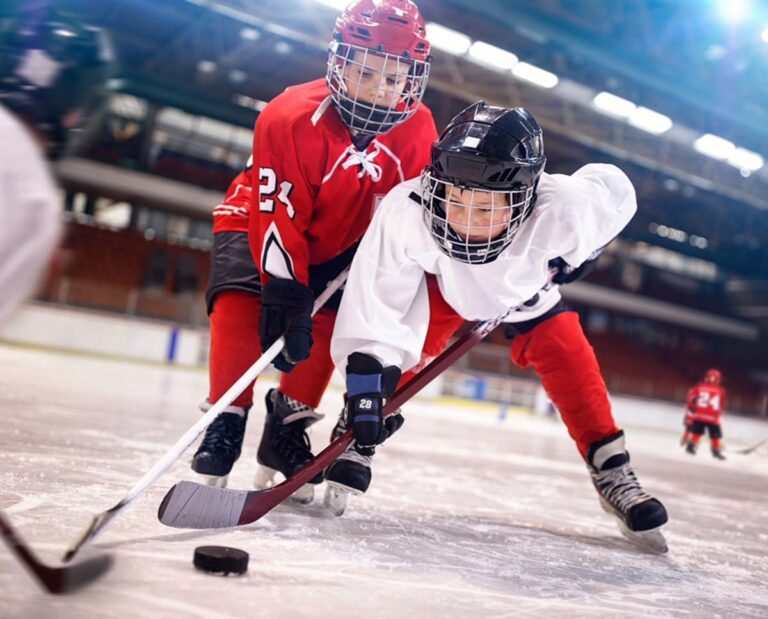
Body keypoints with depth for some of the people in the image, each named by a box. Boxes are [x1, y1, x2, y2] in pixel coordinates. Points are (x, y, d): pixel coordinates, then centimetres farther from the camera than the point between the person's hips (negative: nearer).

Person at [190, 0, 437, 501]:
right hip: (258, 221, -3)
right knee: (243, 305, -23)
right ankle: (227, 420, -10)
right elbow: (277, 216, -32)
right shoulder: (291, 116, -32)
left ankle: (287, 429, 6)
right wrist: (284, 293, -36)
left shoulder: (419, 131, -18)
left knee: (328, 324, -10)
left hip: (340, 243, 4)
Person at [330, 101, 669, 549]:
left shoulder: (561, 213, -41)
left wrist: (575, 258, -10)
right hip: (441, 283, 0)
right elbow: (375, 305, -38)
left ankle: (612, 473, 4)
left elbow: (616, 191, -18)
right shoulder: (406, 211, -43)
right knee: (399, 344, -18)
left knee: (569, 358, -12)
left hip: (527, 290, 1)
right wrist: (367, 387, -41)